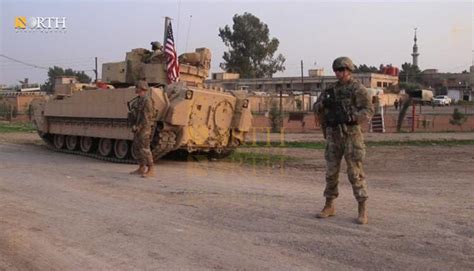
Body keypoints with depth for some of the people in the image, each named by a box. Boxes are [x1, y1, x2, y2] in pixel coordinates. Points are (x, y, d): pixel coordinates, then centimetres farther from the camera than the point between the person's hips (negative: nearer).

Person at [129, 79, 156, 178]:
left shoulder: (146, 100, -15)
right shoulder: (138, 100, 15)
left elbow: (147, 117, -19)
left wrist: (138, 127, -18)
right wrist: (134, 126, 12)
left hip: (144, 128, -10)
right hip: (137, 128, 10)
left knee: (144, 149, -10)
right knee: (137, 148, 12)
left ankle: (151, 170, -6)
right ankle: (141, 168, 20)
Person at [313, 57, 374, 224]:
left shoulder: (358, 89, -4)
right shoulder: (332, 89, 14)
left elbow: (368, 110, -12)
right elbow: (318, 109, 11)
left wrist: (351, 117, -27)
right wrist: (324, 102, -12)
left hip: (350, 134, -5)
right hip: (333, 135, 5)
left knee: (355, 173, -5)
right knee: (331, 171, 8)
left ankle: (363, 211, 2)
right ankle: (329, 206, 19)